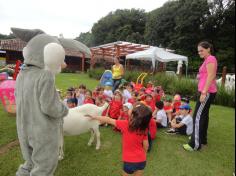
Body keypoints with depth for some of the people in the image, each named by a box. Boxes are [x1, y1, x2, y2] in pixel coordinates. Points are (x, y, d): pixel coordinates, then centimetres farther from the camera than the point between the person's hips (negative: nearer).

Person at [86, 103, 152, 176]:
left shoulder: (125, 124, -22)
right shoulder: (144, 129, -12)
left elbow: (108, 120, -11)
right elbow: (146, 145, -4)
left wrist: (94, 117, 2)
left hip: (129, 161, -3)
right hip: (141, 161, 3)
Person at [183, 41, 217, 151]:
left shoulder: (210, 59, -11)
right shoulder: (207, 60, 19)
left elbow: (210, 77, -19)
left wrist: (204, 93, -23)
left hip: (207, 92, -11)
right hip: (206, 92, 11)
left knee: (198, 117, -10)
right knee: (203, 115, 15)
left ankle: (195, 144, -5)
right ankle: (202, 139, 27)